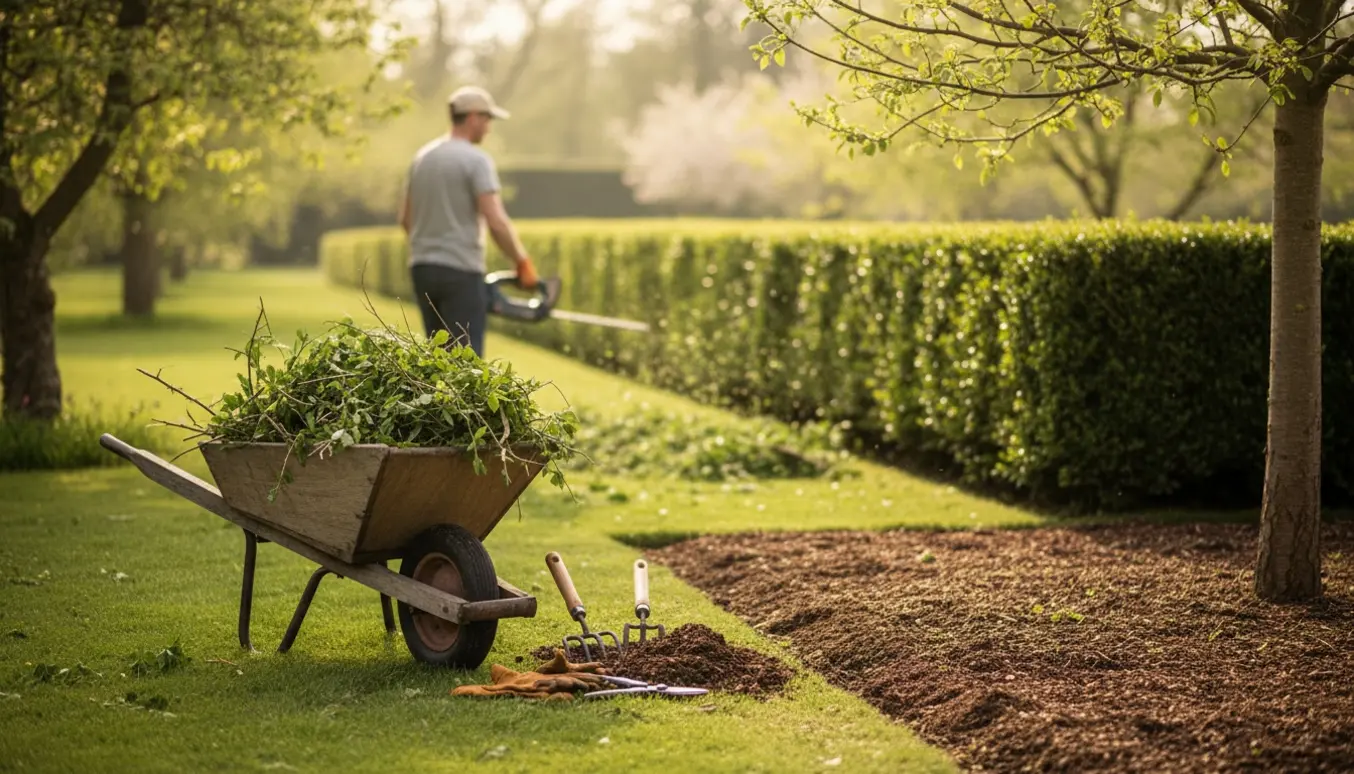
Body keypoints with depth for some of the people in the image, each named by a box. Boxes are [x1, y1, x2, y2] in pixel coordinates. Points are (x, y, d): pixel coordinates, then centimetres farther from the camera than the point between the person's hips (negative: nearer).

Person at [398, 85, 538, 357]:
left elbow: (405, 218, 17)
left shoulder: (422, 157, 12)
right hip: (460, 272, -7)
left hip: (422, 267, 8)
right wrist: (523, 263, -7)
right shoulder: (476, 159, -11)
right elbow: (496, 222, -18)